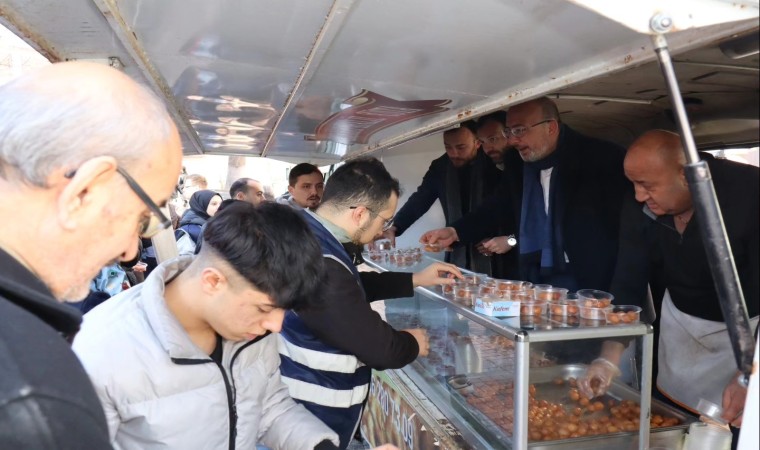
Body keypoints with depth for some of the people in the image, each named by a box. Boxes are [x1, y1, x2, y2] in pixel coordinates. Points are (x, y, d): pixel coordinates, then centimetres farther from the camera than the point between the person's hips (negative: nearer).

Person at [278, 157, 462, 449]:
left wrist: (415, 280, 14)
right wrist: (412, 343, -4)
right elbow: (378, 347, -25)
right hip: (316, 411, -9)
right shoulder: (319, 263, -32)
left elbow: (354, 287, 16)